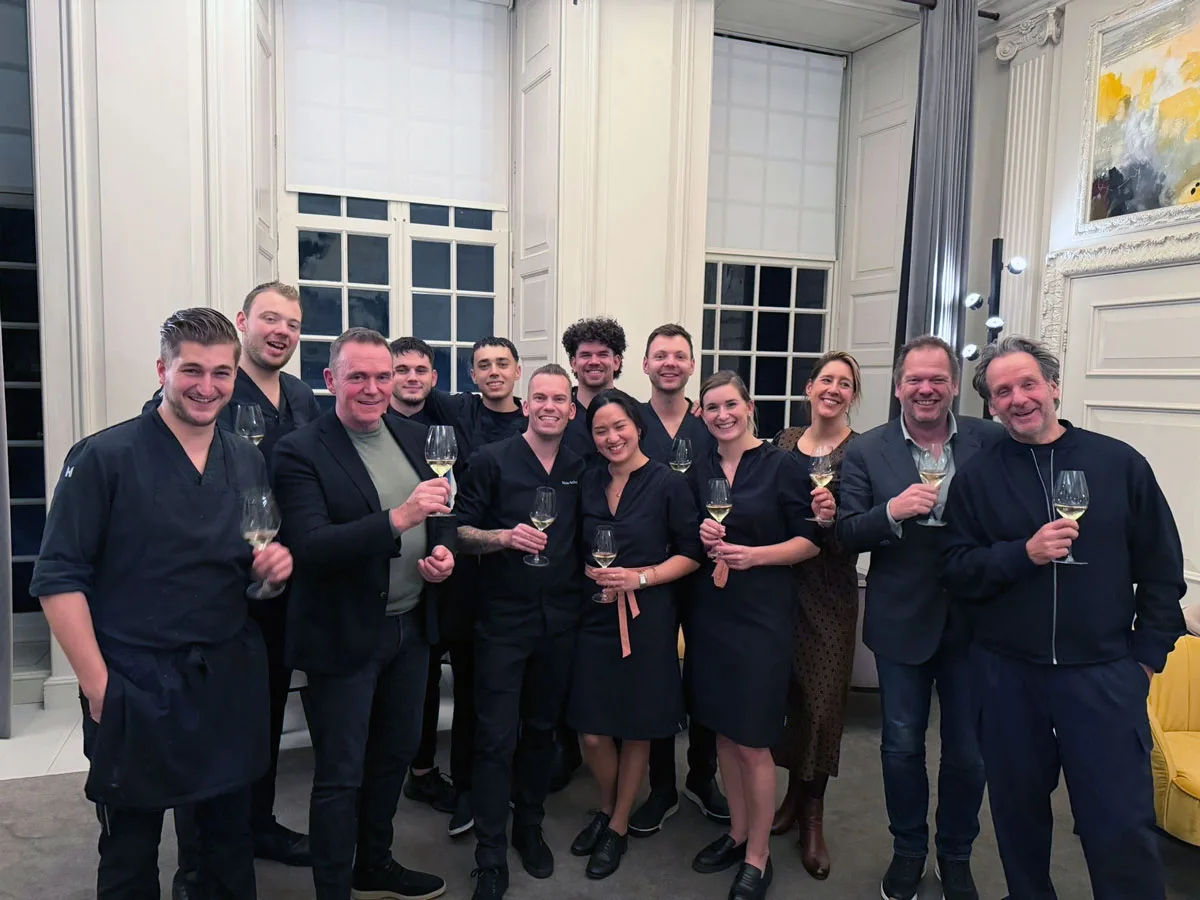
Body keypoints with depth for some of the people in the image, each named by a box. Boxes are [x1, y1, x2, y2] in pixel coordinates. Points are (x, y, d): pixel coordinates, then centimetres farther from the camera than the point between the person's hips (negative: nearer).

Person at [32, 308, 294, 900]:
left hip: (231, 682, 4)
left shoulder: (249, 462, 6)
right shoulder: (104, 457, -8)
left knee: (231, 843, 17)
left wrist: (274, 570, -8)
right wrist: (99, 687, -14)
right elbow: (58, 579, -10)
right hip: (134, 689, -4)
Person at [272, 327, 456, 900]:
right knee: (340, 777, 7)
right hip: (345, 634, -7)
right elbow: (309, 548, -25)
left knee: (396, 753, 22)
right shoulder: (301, 452, -15)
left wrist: (443, 550, -6)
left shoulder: (411, 435, 5)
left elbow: (441, 509, 15)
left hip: (411, 625, 7)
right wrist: (397, 519, -35)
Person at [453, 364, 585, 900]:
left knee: (542, 730, 16)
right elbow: (461, 532, -6)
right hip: (503, 619, -4)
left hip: (561, 619, 4)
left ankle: (530, 827, 34)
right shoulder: (492, 460, -5)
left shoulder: (579, 470, 7)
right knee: (496, 739, 0)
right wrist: (506, 537, -22)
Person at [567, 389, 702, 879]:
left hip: (647, 617, -3)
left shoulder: (669, 483, -7)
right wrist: (590, 572, -2)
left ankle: (619, 826, 31)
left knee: (635, 730, 10)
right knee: (592, 732, 5)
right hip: (595, 615, 3)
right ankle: (606, 809, 34)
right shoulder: (588, 482, 6)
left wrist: (640, 577, -16)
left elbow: (691, 553, -5)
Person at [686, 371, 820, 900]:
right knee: (723, 730, 14)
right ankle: (737, 831, 33)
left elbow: (810, 540, -5)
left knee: (752, 740, 1)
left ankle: (758, 855, 19)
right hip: (709, 612, 5)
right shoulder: (699, 472, 7)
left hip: (761, 613, -5)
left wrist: (755, 554, -18)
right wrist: (701, 537, -7)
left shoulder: (782, 466, -6)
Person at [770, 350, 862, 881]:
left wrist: (833, 519, -28)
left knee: (821, 697, 2)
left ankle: (813, 815, 19)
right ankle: (794, 793, 31)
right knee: (785, 689, 11)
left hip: (829, 590, -3)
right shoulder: (784, 442, 7)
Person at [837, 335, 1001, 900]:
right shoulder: (866, 452, -6)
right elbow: (846, 537, -8)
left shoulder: (992, 441, -5)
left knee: (968, 752, 13)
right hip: (902, 621, 0)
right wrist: (891, 511, -26)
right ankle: (908, 850, 38)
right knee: (902, 746, 15)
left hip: (973, 620, 1)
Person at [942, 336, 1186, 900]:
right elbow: (958, 573, -2)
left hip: (1104, 674, -1)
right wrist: (1024, 553, -18)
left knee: (1122, 826, 1)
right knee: (1018, 810, 15)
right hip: (1007, 673, 1)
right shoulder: (976, 478, 1)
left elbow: (1161, 569, 4)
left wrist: (1147, 656, 0)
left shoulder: (1120, 463, 1)